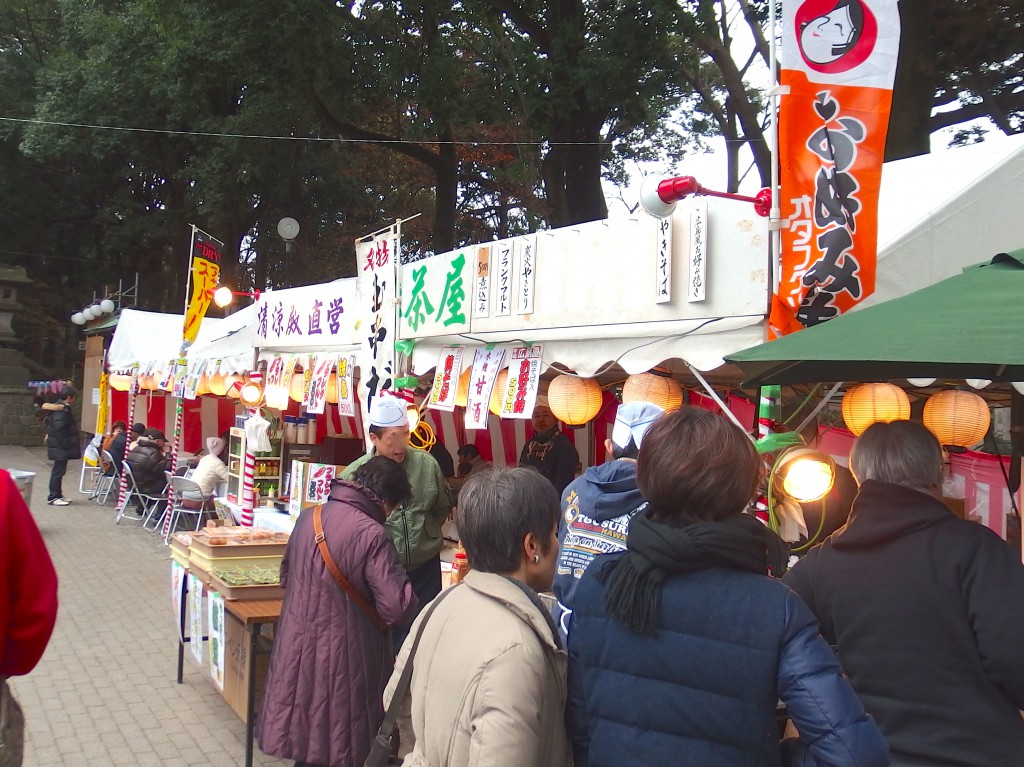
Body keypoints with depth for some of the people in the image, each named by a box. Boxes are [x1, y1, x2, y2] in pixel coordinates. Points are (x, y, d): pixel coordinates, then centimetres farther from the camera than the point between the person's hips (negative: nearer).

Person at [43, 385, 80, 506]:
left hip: (59, 446, 11)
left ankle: (57, 495, 25)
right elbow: (59, 429, -25)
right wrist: (66, 445, -21)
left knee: (58, 470, 17)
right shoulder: (62, 410, -20)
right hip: (61, 447, -11)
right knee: (58, 471, -4)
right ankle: (53, 497, 1)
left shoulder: (58, 405, 12)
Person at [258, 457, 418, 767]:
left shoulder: (307, 517, 2)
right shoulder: (372, 535, -21)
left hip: (297, 648, 6)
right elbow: (398, 609, -22)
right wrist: (399, 577, -2)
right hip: (343, 658, -6)